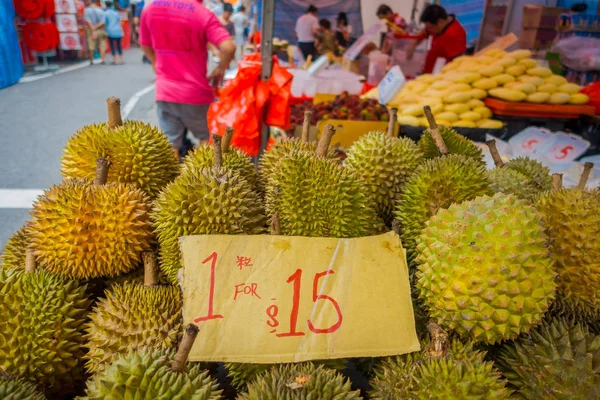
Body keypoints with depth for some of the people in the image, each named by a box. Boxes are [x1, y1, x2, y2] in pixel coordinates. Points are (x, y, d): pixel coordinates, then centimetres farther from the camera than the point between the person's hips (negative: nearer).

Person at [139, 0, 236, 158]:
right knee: (207, 139, 19)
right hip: (196, 92, -3)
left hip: (164, 91, 4)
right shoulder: (203, 14, -13)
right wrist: (220, 70, -5)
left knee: (170, 146, 9)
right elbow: (229, 48, -23)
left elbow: (145, 45, 15)